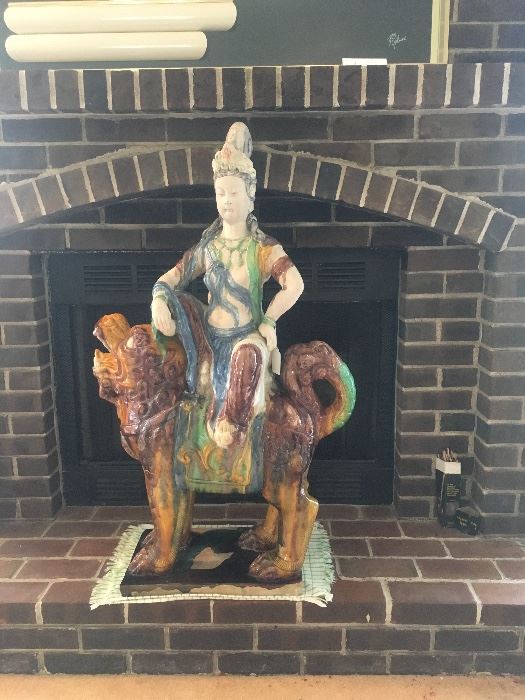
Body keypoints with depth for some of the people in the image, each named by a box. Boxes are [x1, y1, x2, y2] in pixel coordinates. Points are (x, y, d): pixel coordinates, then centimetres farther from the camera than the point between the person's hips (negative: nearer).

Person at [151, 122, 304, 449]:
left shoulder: (264, 247, -4)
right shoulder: (206, 248, 9)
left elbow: (295, 285, -20)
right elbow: (170, 279, 9)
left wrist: (268, 321, -16)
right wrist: (159, 300, -14)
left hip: (248, 337, -4)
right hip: (212, 338, 4)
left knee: (248, 355, -37)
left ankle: (233, 426, -20)